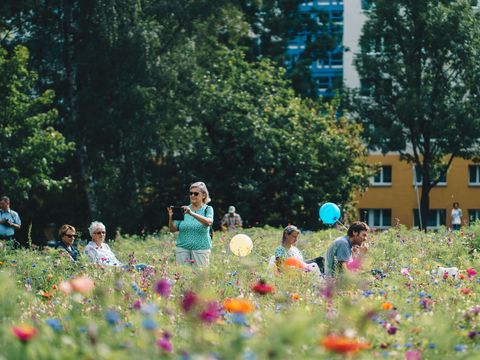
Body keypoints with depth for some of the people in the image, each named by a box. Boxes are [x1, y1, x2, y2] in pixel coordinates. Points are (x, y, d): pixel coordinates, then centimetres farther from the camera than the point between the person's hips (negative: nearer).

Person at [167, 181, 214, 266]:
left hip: (200, 248, -2)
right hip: (182, 247, 2)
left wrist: (192, 214, -31)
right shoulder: (184, 210, 8)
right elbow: (172, 229, 5)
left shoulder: (207, 209, 3)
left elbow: (209, 222, -19)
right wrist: (171, 217, -15)